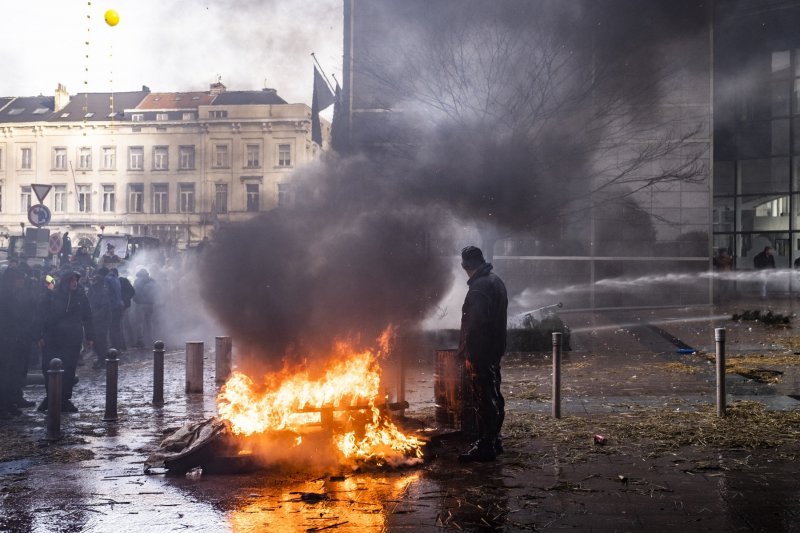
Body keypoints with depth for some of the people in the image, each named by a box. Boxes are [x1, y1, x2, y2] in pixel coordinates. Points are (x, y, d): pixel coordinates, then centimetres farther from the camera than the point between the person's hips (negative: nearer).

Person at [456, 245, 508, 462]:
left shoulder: (479, 287, -19)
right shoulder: (496, 281, 13)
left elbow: (475, 324, -25)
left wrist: (468, 353, -20)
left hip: (480, 352, -10)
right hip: (495, 350, 10)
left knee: (483, 399, -5)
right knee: (493, 397, 16)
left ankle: (485, 446, -1)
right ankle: (493, 441, 27)